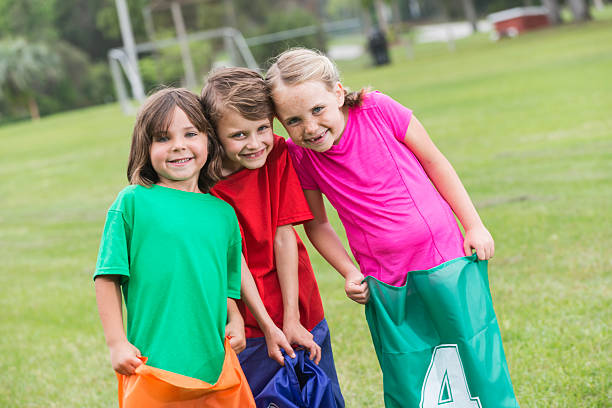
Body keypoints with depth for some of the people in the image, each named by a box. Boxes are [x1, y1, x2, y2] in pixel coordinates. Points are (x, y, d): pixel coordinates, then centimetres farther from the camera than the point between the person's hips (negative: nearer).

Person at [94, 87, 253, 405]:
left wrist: (235, 320, 1)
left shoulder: (224, 213, 10)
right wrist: (116, 343, -7)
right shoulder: (133, 201, -2)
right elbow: (108, 277, -2)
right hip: (153, 358, -4)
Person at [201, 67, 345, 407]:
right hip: (249, 319, -2)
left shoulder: (278, 153, -10)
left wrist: (292, 319, -10)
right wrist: (267, 327, -15)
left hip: (300, 309, 2)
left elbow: (283, 237, -10)